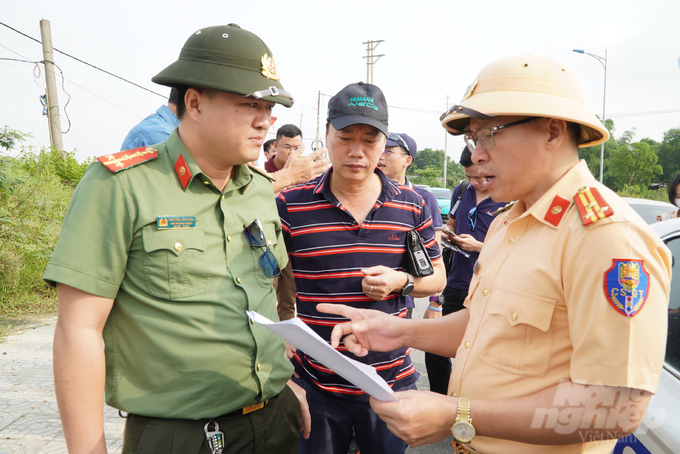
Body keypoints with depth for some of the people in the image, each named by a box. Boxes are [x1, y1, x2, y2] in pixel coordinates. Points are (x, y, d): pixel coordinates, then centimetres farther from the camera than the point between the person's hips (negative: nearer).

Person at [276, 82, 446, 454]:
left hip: (390, 381, 2)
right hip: (314, 384, -1)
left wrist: (400, 281, -10)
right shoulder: (290, 206, -6)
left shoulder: (412, 207, 1)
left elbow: (437, 278, 10)